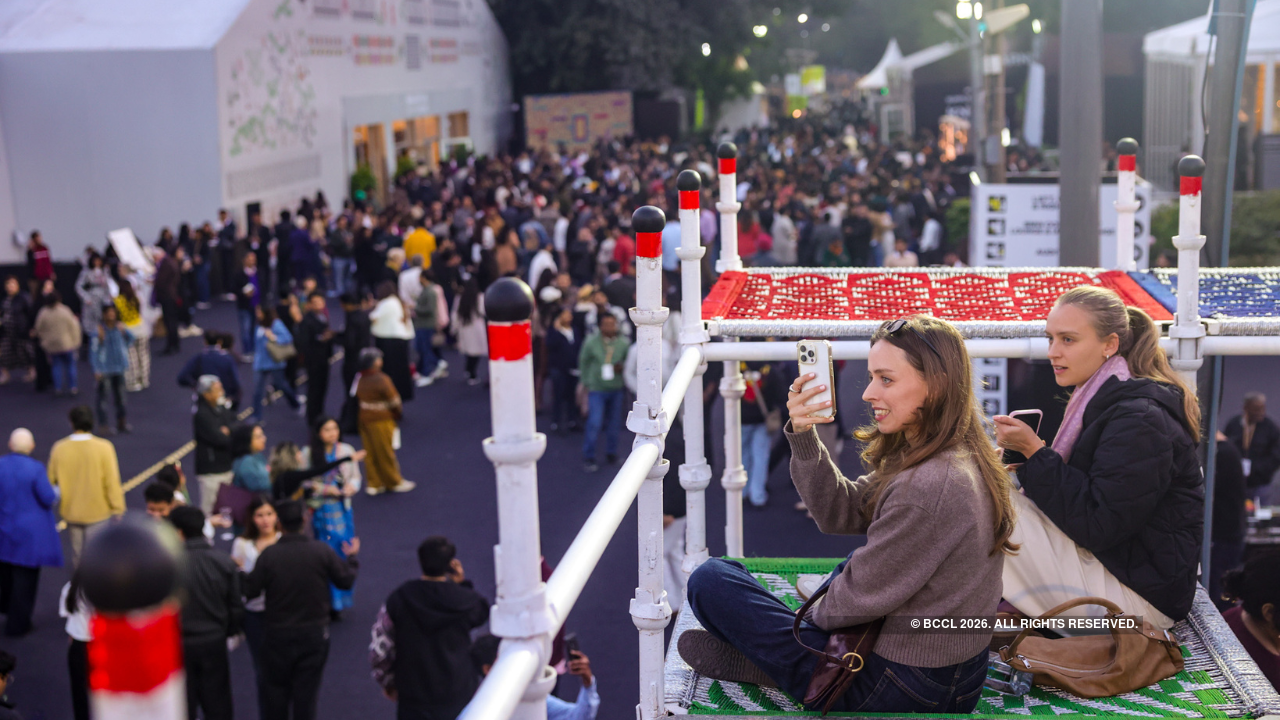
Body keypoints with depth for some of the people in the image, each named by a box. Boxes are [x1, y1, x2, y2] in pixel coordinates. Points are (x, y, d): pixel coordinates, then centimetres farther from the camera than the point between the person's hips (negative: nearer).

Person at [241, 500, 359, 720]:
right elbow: (346, 580, -2)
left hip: (278, 634, -1)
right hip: (315, 633, 1)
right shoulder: (322, 551, -10)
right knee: (307, 689, 9)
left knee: (275, 686, 16)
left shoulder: (268, 555, -15)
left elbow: (250, 590, -9)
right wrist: (352, 557, 17)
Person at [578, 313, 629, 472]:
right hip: (596, 389, -3)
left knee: (613, 424, 11)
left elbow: (629, 361, 10)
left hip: (616, 389, 3)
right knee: (594, 424, -8)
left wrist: (622, 367, -12)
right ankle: (588, 458, 4)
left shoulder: (623, 343, -3)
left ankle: (611, 453, 29)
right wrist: (586, 383, 3)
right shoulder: (591, 343, -8)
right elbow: (583, 362, 4)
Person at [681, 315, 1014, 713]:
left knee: (711, 580, -7)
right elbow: (839, 512, 5)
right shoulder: (961, 457, 2)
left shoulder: (930, 488, -29)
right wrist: (804, 437, -8)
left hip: (901, 690, -9)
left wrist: (813, 616, 3)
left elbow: (862, 598, -18)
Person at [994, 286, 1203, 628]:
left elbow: (1099, 527, -25)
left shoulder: (1139, 420, -22)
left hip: (1142, 594, -10)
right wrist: (1028, 457, -4)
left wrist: (1035, 452, -22)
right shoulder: (1100, 400, 9)